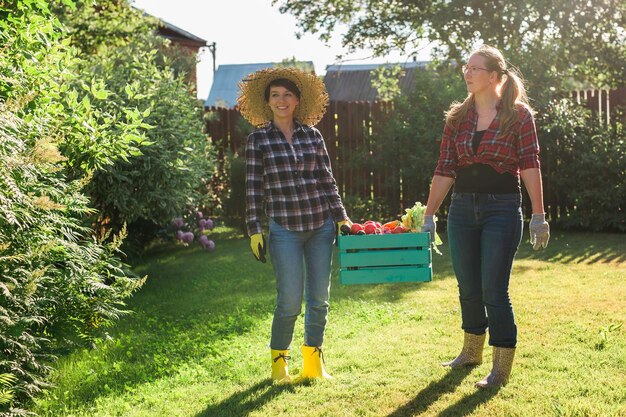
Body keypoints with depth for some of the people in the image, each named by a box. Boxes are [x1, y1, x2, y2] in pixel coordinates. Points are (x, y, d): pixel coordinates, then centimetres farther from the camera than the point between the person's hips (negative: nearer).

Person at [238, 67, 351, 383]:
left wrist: (341, 217, 6)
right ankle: (279, 358, 18)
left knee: (319, 297, 7)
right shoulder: (258, 140, 2)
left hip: (321, 225, 3)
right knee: (290, 301, -5)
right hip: (284, 229, -3)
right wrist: (254, 231, -3)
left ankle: (313, 357, 25)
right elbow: (254, 188, 1)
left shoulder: (312, 135, 8)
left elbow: (327, 180, 11)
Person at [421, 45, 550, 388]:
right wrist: (428, 216, 3)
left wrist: (538, 216, -12)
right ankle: (471, 351, 33)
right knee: (468, 287, 13)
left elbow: (530, 166, -6)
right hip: (463, 208, 4)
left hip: (502, 208, -4)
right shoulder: (457, 117, 7)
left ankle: (502, 367, 9)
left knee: (494, 289, -5)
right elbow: (445, 170, 6)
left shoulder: (518, 114, -3)